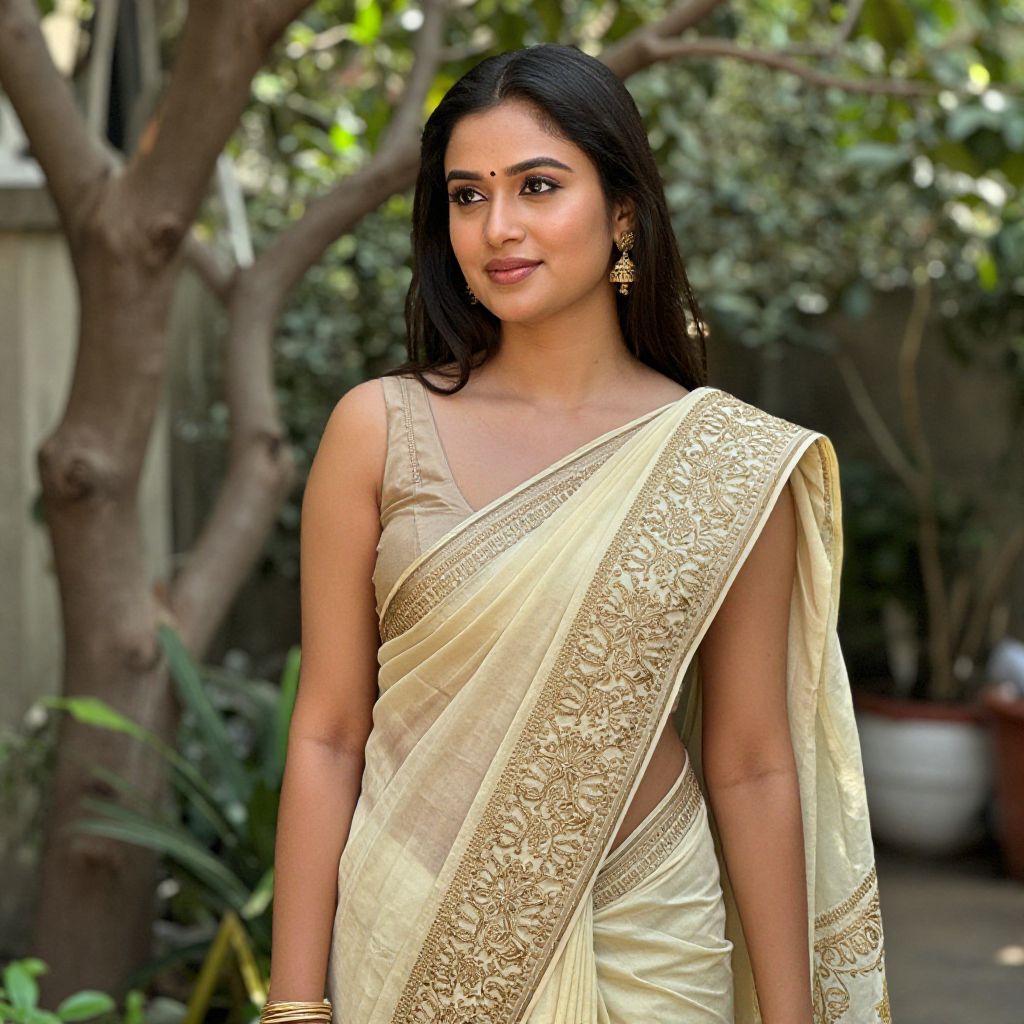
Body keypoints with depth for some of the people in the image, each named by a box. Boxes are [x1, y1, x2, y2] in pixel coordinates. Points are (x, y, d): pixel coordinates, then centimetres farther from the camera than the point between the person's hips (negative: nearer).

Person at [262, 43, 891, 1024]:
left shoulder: (734, 462, -4)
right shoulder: (380, 428, -5)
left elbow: (751, 767, 0)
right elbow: (326, 733, -4)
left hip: (646, 945, 1)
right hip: (414, 942, 0)